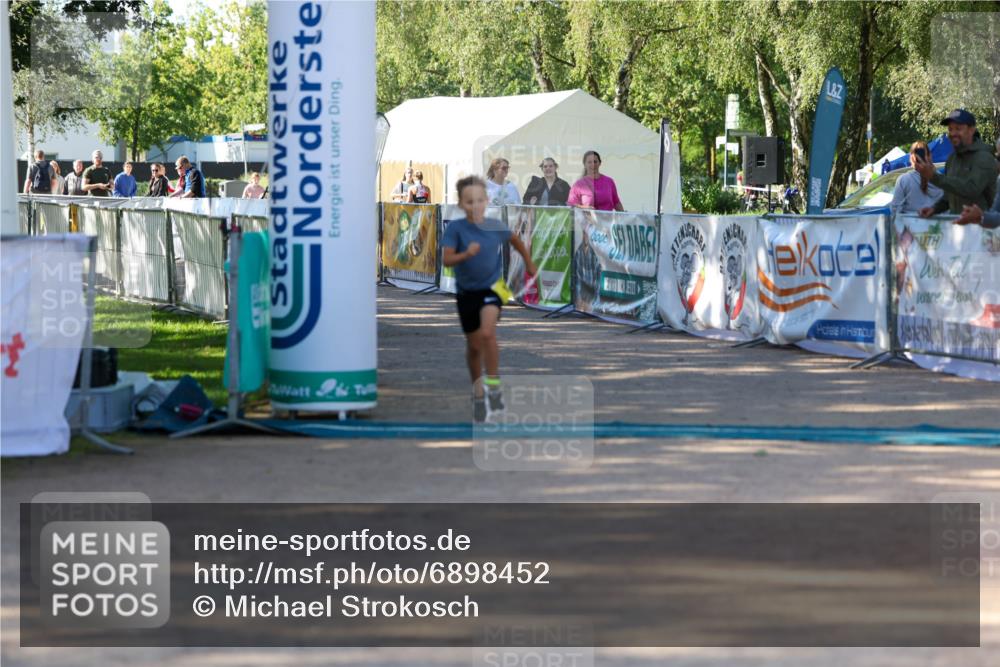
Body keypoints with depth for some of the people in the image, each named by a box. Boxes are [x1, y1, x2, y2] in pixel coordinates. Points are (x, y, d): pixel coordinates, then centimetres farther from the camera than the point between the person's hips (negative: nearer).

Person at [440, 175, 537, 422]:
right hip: (467, 291, 1)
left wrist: (529, 263, 24)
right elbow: (446, 259, -20)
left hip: (492, 288, -1)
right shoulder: (455, 228, -13)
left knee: (487, 333, -26)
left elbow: (515, 241, 13)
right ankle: (477, 392, 34)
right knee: (474, 346, 12)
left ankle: (494, 385, -11)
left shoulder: (496, 227, -8)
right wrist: (466, 254, -38)